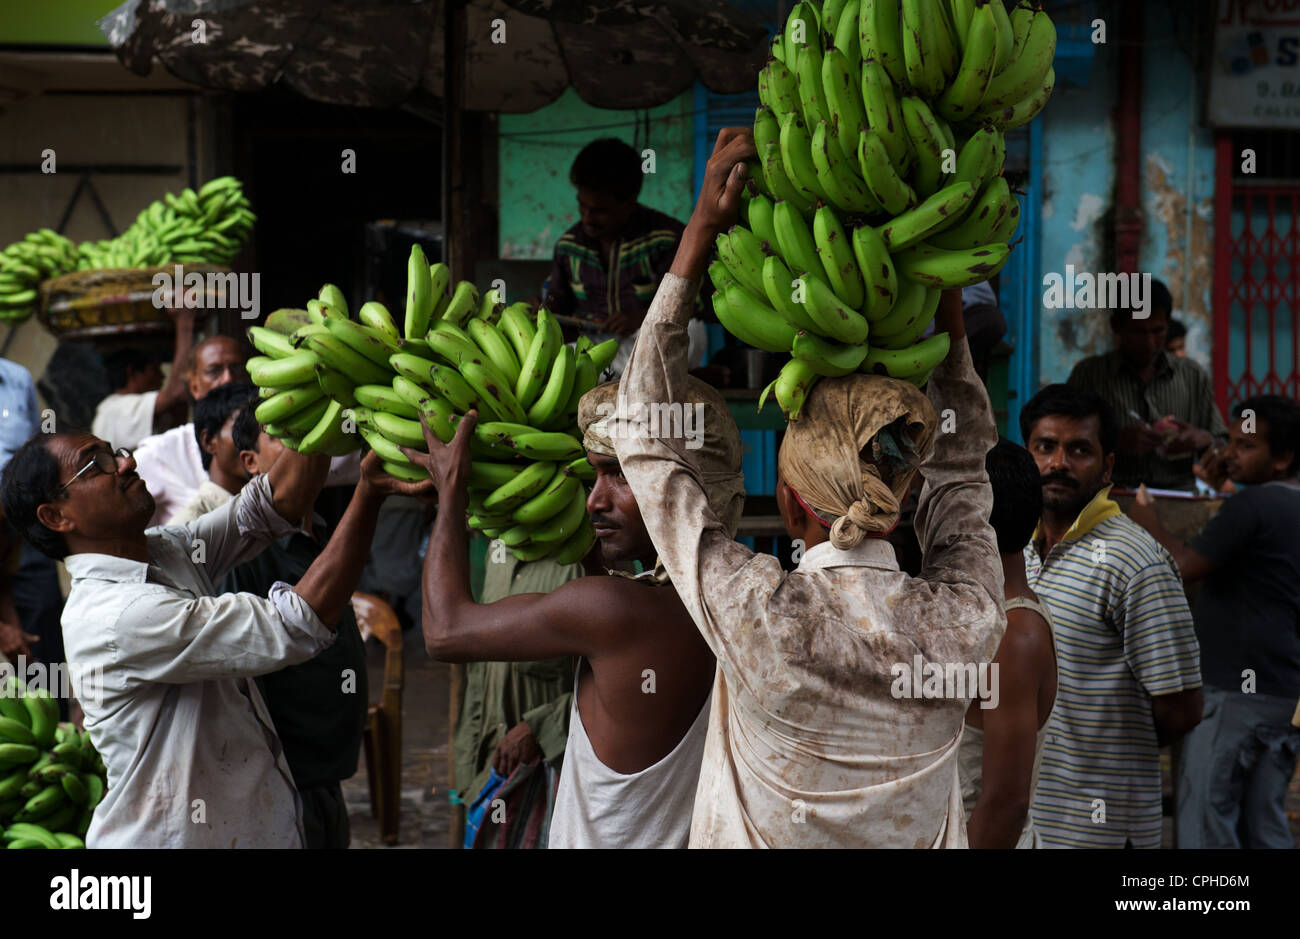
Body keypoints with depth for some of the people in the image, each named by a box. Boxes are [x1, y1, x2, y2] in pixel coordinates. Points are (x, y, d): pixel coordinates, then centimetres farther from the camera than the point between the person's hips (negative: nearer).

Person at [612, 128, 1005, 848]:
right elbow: (960, 471, 2)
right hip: (919, 840, 3)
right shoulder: (965, 623, -21)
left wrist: (701, 228, -15)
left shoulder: (758, 618, -28)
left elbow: (645, 431, -17)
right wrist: (948, 302, 3)